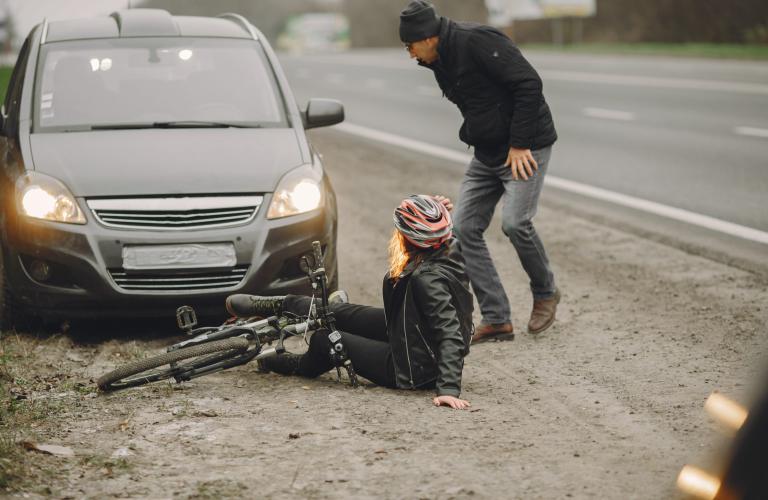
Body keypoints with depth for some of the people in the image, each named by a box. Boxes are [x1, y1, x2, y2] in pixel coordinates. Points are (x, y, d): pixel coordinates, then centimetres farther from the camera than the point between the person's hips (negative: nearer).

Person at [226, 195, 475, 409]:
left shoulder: (427, 279, -34)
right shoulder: (449, 251, -11)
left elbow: (450, 334, -37)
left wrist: (448, 388, -42)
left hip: (415, 368, -8)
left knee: (324, 340, 9)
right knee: (338, 312, 17)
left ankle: (304, 365, 45)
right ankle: (282, 306, 43)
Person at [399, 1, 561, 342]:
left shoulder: (476, 41, -20)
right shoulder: (441, 63, 9)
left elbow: (529, 84, -24)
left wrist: (519, 144, -21)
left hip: (526, 147, -9)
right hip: (487, 154, 9)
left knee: (514, 222, -22)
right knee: (464, 228, -1)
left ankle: (545, 293, 6)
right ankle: (496, 320, 2)